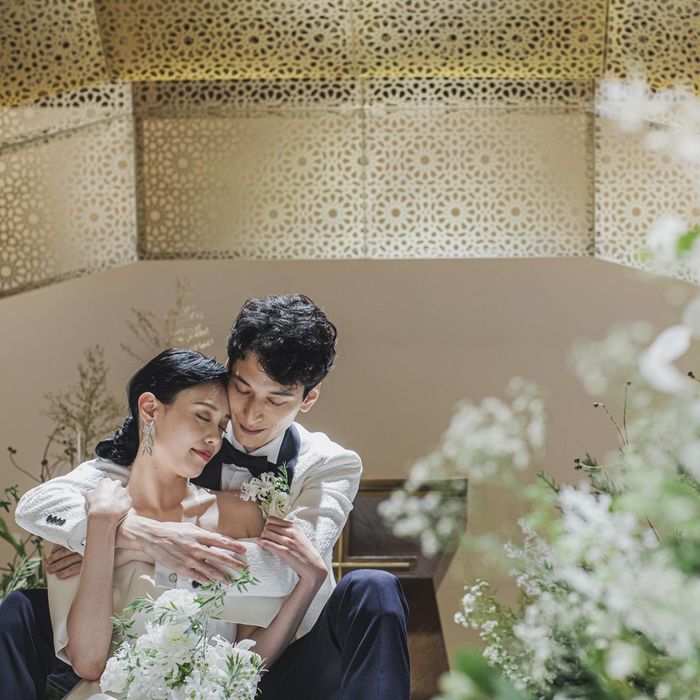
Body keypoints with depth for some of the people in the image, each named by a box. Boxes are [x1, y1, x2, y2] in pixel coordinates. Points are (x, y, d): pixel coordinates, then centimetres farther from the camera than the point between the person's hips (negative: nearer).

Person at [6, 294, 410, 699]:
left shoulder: (331, 465, -3)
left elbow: (291, 566, -23)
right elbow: (37, 505, -10)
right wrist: (143, 536, -31)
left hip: (286, 667, 0)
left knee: (372, 592, -30)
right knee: (26, 609, -18)